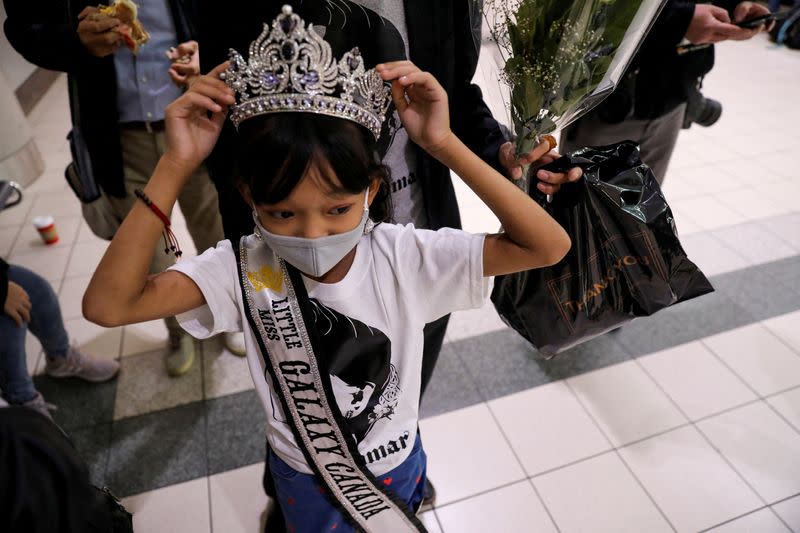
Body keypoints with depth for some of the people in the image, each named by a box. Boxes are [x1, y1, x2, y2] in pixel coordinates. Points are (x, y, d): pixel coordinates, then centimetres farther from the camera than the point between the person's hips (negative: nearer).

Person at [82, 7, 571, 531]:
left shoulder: (402, 256, -27)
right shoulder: (246, 268, -24)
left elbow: (548, 246, -31)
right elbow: (108, 305, -31)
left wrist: (444, 145, -39)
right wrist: (177, 166, -37)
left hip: (397, 464, 0)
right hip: (305, 476, 1)